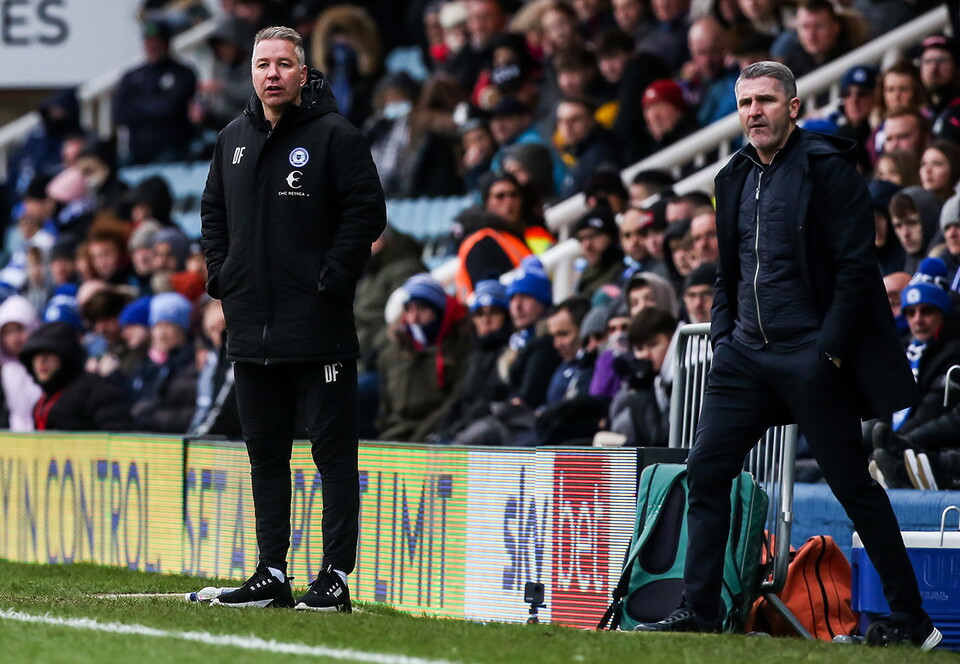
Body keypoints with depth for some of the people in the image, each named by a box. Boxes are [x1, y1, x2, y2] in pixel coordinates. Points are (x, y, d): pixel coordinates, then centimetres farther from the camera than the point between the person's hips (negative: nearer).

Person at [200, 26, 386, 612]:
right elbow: (214, 213, 25)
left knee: (334, 452, -4)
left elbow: (367, 211, -9)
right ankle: (271, 575, 17)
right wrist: (222, 275, 12)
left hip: (318, 328, -7)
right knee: (266, 452, 11)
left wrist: (332, 280, -13)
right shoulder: (234, 140, 14)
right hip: (251, 329, 7)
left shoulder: (335, 136, -6)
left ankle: (336, 578, -3)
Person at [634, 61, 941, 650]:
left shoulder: (829, 168, -7)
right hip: (746, 354, 7)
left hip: (811, 355, -6)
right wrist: (723, 335, 9)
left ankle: (913, 623, 6)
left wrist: (830, 349, -17)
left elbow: (856, 265, -12)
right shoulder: (736, 177, 14)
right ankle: (700, 611, 3)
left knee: (853, 485, -2)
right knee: (706, 469, -2)